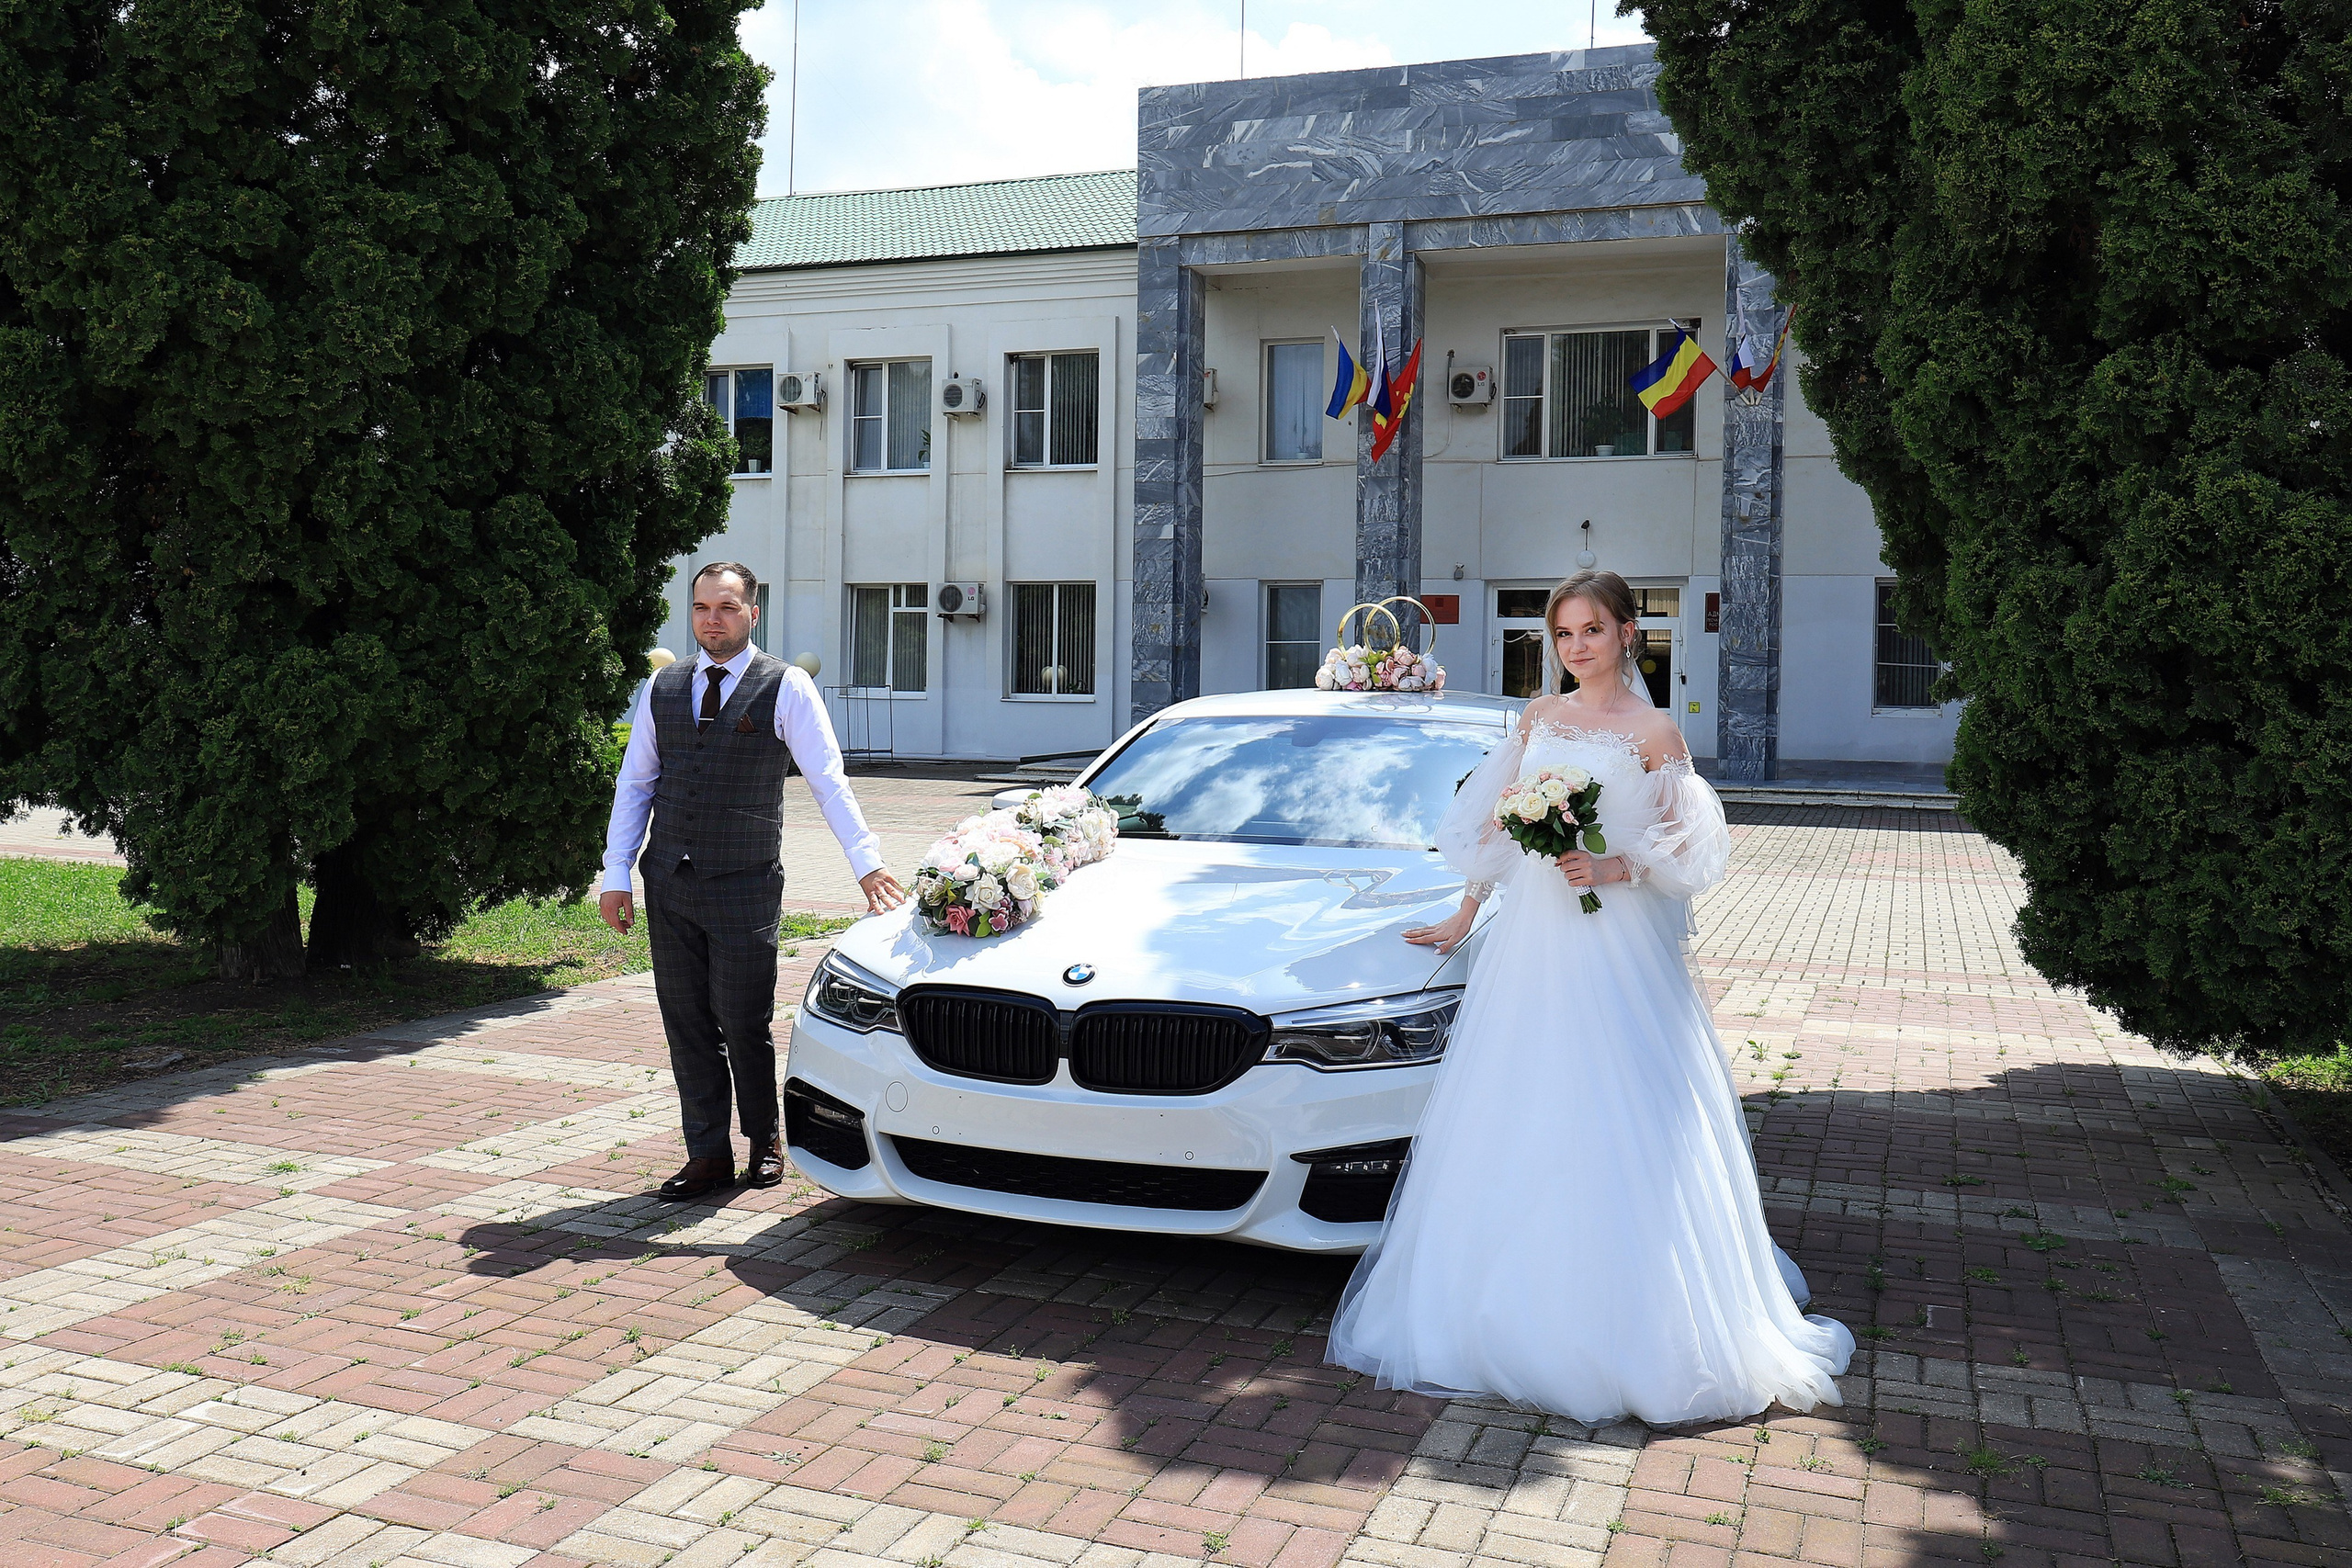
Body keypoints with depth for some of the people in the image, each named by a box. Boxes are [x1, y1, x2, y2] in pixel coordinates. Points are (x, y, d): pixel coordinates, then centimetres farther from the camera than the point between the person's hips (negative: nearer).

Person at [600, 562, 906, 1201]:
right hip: (668, 885, 4)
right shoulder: (662, 688, 11)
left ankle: (764, 1141, 23)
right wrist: (616, 873, 7)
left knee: (744, 1023, -1)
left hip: (746, 886, -4)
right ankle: (708, 1155, 18)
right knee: (687, 1023, 7)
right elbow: (634, 782, 13)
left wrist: (867, 862, -16)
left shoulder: (786, 687, -2)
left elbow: (828, 781, -7)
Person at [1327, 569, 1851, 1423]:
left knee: (1616, 1136, -4)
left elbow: (1686, 848, -2)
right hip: (1530, 938, 5)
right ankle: (1519, 1314, 20)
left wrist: (1613, 869, -18)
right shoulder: (1539, 718, 12)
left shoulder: (1653, 731, -2)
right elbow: (1494, 826, 17)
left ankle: (1623, 1330, 7)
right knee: (1517, 1127, 7)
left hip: (1615, 945, -5)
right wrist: (1462, 920, 19)